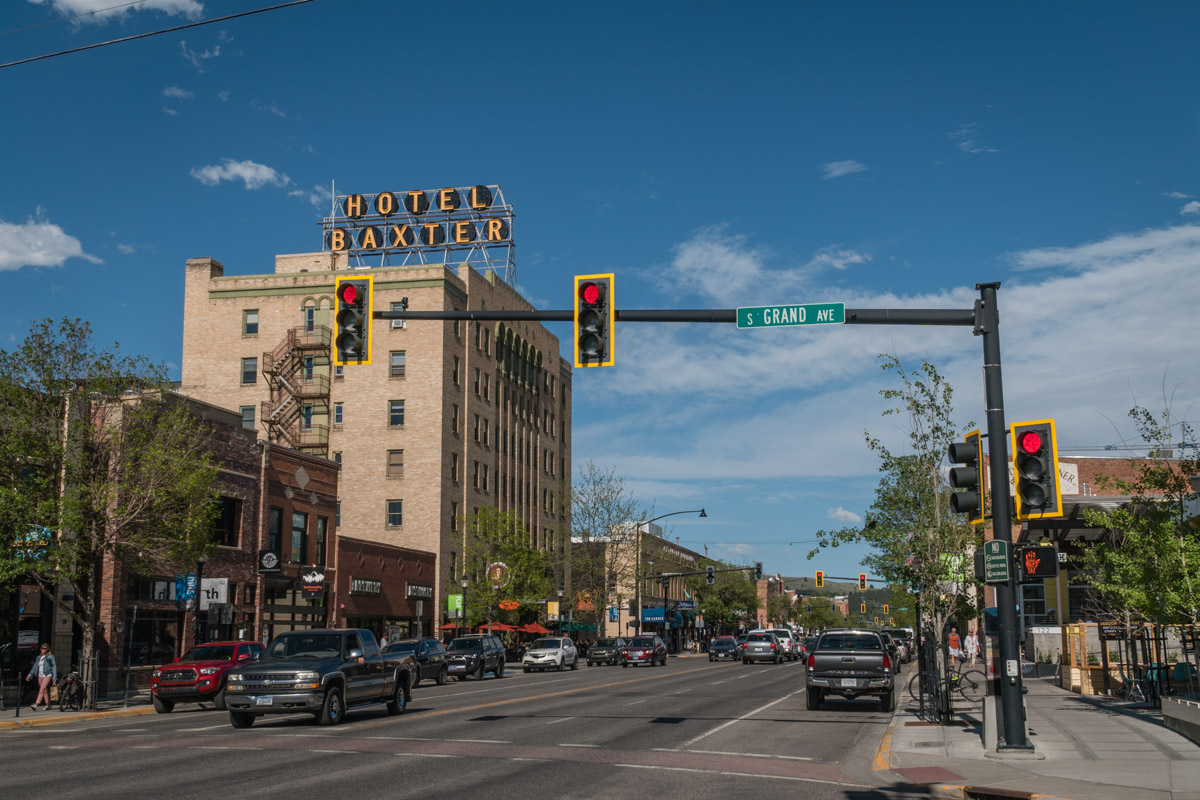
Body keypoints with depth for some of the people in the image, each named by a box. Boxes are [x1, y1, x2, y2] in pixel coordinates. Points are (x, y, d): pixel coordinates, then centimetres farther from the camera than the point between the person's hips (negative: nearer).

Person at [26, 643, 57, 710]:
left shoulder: (50, 657, -1)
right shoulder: (38, 658, 15)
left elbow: (54, 666, -2)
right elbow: (35, 667, 17)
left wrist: (54, 677, -8)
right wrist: (30, 675, 7)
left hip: (47, 675, -6)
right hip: (40, 676, 6)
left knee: (42, 690, -15)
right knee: (45, 691, 10)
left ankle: (36, 705, -23)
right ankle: (48, 704, 18)